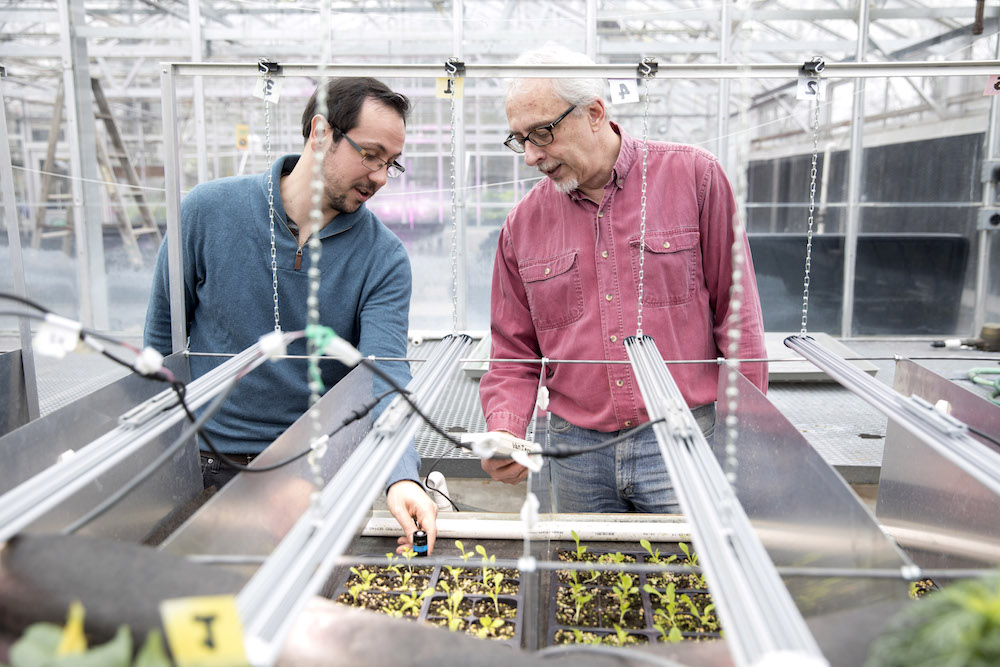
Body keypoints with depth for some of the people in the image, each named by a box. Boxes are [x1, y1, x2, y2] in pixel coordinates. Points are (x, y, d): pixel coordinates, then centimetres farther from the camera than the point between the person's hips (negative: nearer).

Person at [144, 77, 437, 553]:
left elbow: (385, 374, -22)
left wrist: (401, 476, -39)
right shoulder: (208, 211, -9)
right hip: (207, 468, 0)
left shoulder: (384, 258, -9)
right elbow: (162, 339, 1)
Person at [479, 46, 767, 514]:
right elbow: (513, 357, 10)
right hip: (576, 451, 3)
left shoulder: (693, 176, -3)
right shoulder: (522, 224, 5)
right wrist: (505, 432, -8)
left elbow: (737, 318, -1)